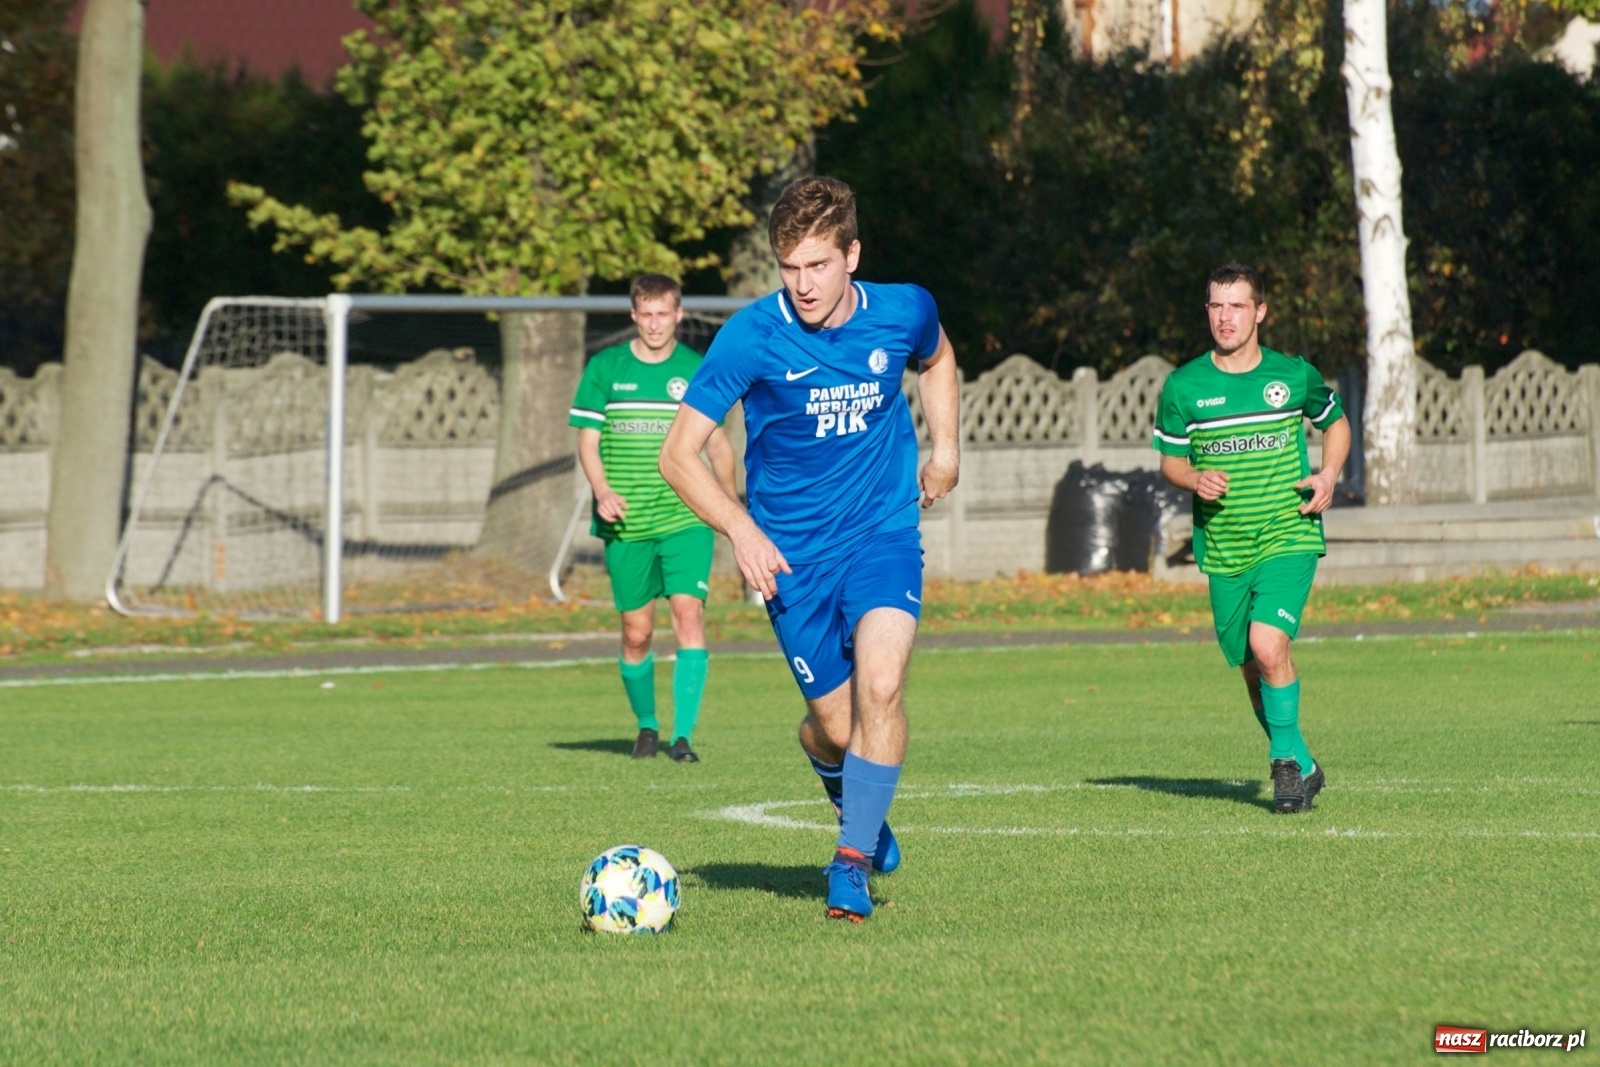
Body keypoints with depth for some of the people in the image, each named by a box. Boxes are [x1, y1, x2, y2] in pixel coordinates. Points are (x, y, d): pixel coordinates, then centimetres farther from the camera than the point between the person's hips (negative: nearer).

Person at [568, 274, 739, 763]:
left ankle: (683, 735, -16)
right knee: (636, 632, 5)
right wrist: (602, 490, -14)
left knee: (689, 614, -16)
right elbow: (587, 440, 3)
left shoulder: (698, 370, 4)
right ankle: (646, 726, 27)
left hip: (685, 519, 0)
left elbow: (717, 443, 15)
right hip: (625, 522, 1)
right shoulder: (605, 368, 2)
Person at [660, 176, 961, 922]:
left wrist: (945, 446, 10)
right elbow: (679, 454, -11)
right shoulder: (751, 337, -16)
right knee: (835, 725, 4)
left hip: (884, 532, 1)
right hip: (792, 552, -1)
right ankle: (850, 800, 41)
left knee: (881, 684, -23)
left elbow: (937, 360, 21)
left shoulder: (904, 313, -7)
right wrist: (741, 530, -23)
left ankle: (853, 861, -12)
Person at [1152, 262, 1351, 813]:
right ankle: (1303, 769, 27)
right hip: (1222, 547, 3)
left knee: (1269, 646, -22)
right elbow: (1170, 459, 11)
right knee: (1252, 669, 8)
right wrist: (1196, 479, -12)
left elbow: (1336, 422, 18)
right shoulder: (1183, 386, 0)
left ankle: (1286, 760, -6)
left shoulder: (1294, 375, 0)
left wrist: (1328, 474, 0)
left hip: (1289, 538, -3)